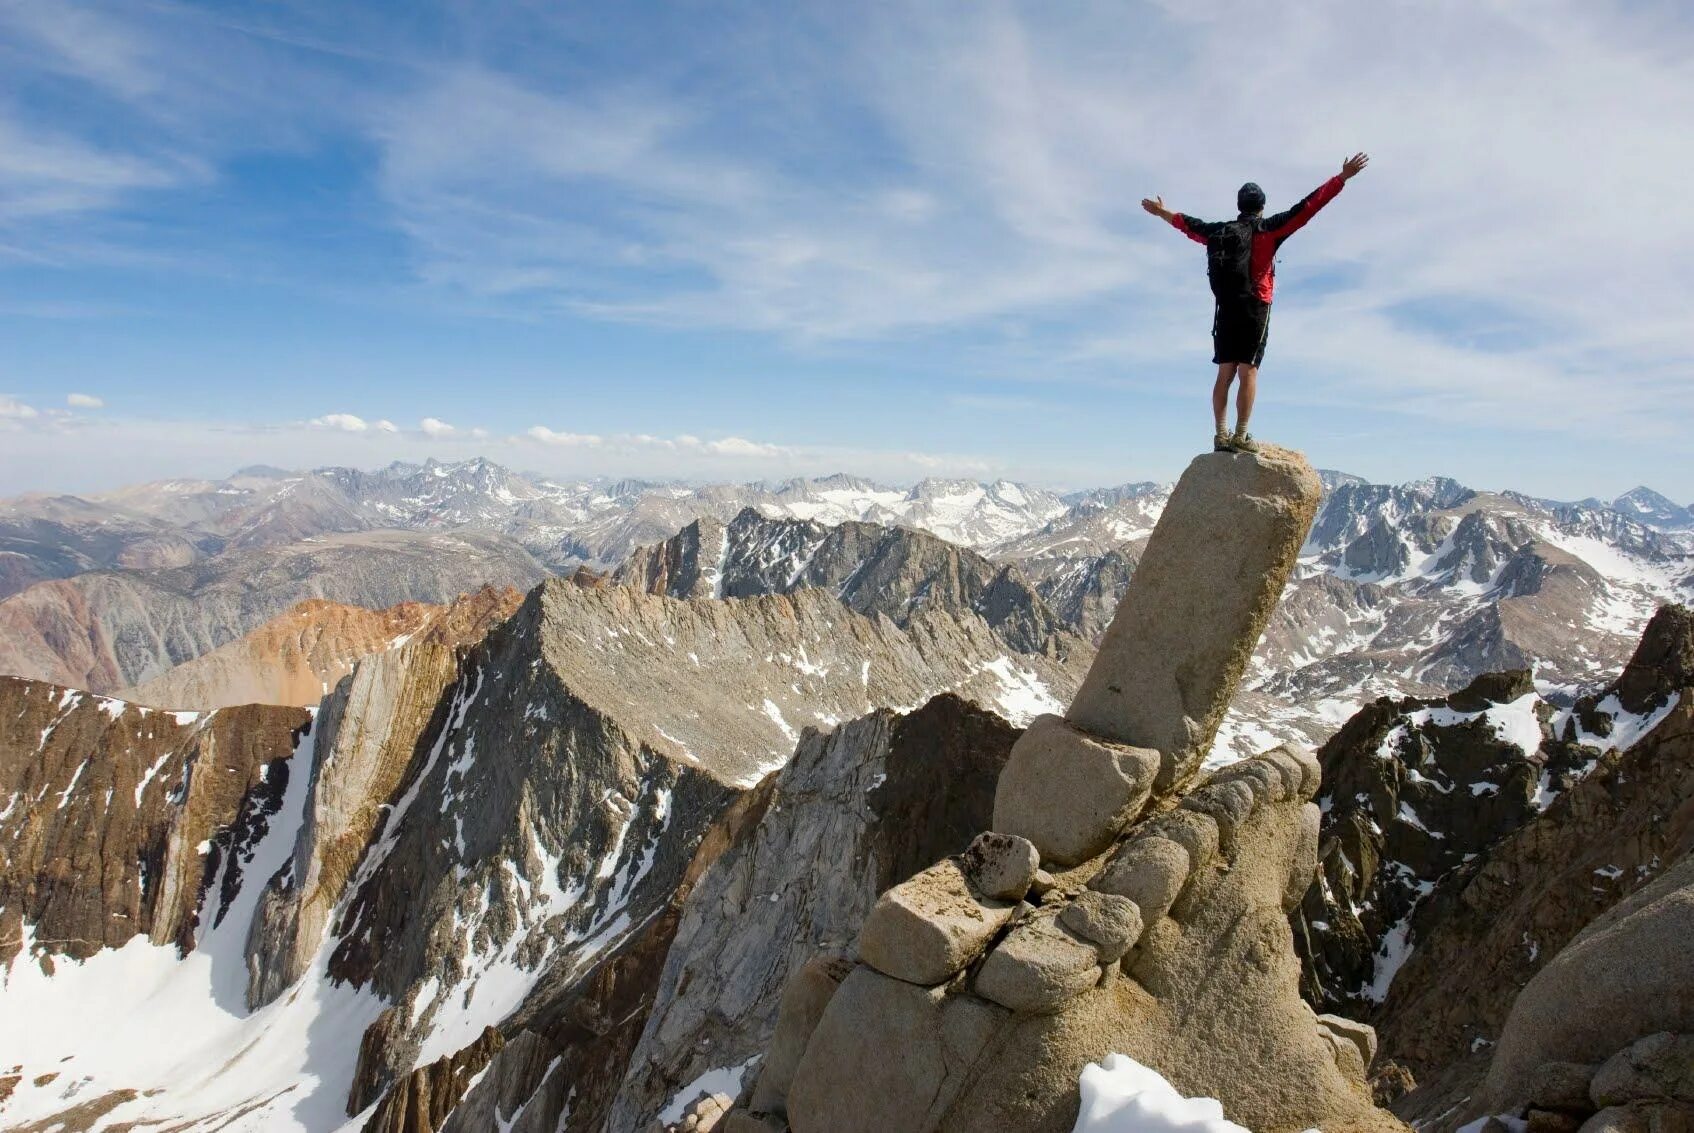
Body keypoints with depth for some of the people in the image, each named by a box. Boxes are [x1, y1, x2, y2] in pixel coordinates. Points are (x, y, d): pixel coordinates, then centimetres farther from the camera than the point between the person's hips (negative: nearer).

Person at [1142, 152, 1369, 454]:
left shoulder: (1220, 231, 14)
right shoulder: (1267, 229, 0)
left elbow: (1189, 224, 29)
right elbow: (1307, 207, -5)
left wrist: (1163, 212, 46)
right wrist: (1342, 177, -1)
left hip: (1225, 310, 5)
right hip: (1254, 308, -5)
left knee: (1225, 373, 4)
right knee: (1248, 372, -8)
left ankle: (1221, 435, 0)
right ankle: (1240, 437, -13)